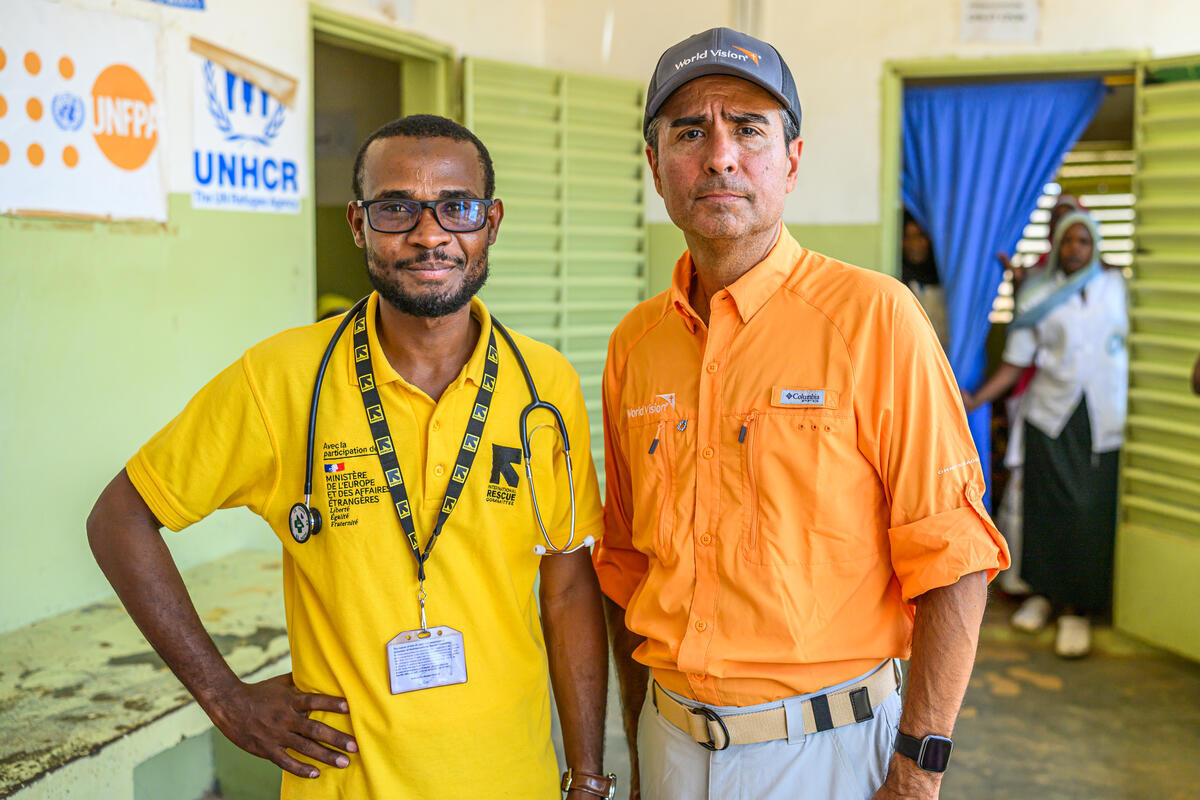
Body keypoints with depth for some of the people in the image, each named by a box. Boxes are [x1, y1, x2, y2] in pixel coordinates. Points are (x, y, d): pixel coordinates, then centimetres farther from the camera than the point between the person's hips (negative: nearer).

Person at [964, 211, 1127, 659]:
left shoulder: (1118, 287, 8)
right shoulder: (1037, 294, 5)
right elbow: (1016, 362, 2)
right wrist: (977, 399, -9)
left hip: (1103, 417, 0)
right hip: (1051, 413, 0)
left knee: (1091, 512, -3)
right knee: (1049, 506, 0)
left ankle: (1077, 609, 9)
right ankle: (1044, 592, 21)